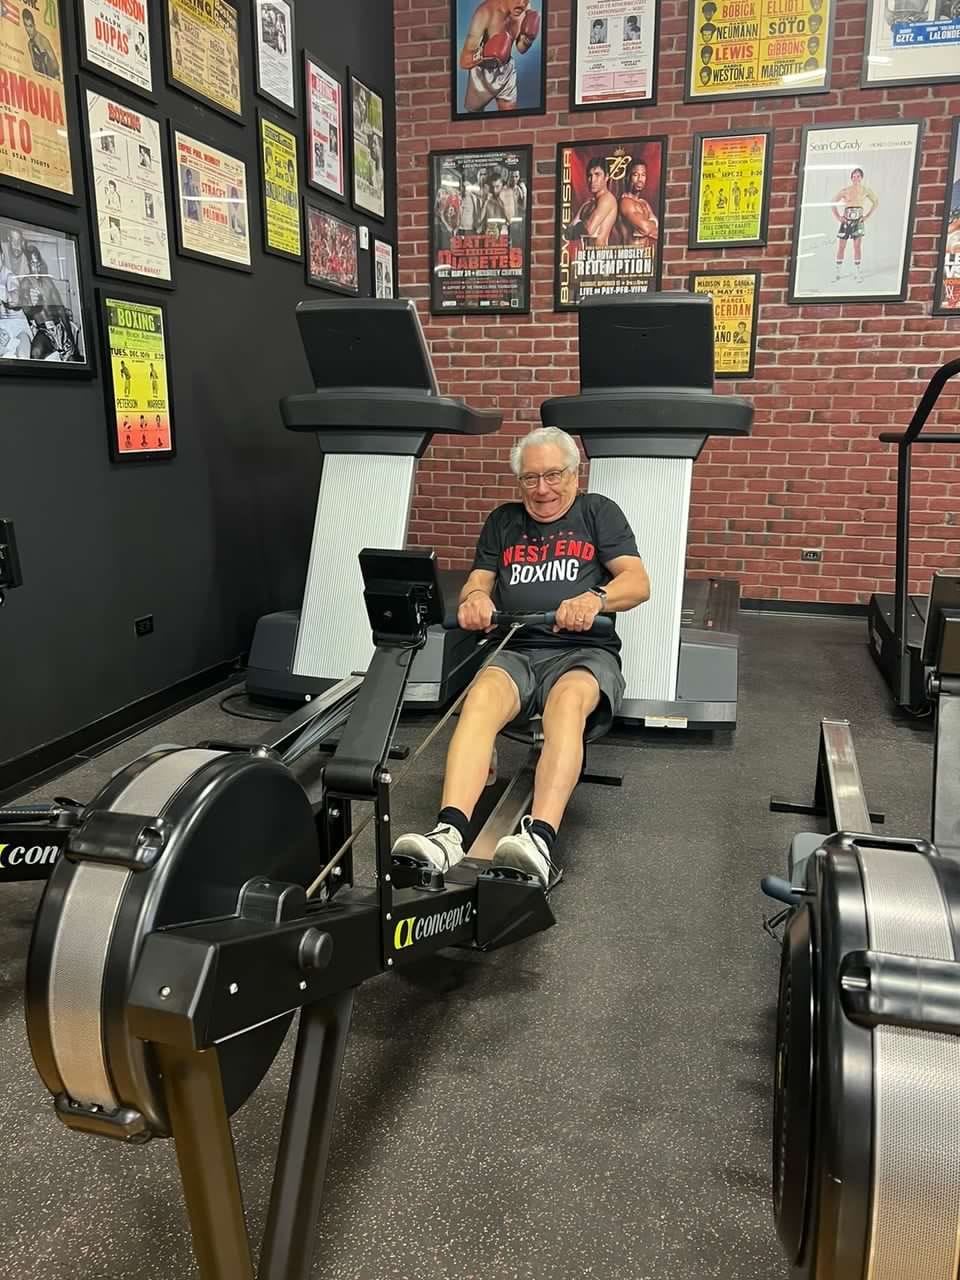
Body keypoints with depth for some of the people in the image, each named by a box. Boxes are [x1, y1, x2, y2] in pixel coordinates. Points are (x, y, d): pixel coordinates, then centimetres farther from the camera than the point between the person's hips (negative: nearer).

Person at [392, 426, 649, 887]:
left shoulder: (598, 512, 14)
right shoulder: (502, 521, 24)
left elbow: (638, 582, 2)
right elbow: (477, 582, 18)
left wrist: (594, 598, -21)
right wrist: (475, 597, -9)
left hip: (584, 653, -2)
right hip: (517, 652, 2)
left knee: (568, 701, -38)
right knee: (482, 697, -34)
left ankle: (540, 839, -55)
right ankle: (448, 833, -50)